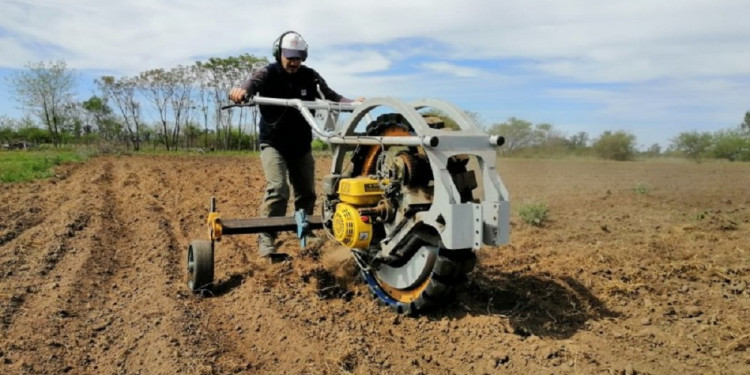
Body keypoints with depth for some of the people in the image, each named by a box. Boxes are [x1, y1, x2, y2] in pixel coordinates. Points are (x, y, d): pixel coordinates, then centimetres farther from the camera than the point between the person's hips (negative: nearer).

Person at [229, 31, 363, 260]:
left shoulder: (310, 77, -3)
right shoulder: (268, 74, -12)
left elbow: (331, 96, -10)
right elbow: (253, 83, -32)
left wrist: (353, 103, -30)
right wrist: (241, 91, -56)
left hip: (301, 145, 4)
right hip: (274, 144, -4)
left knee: (307, 192, 10)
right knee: (278, 189, -21)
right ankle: (266, 240, -14)